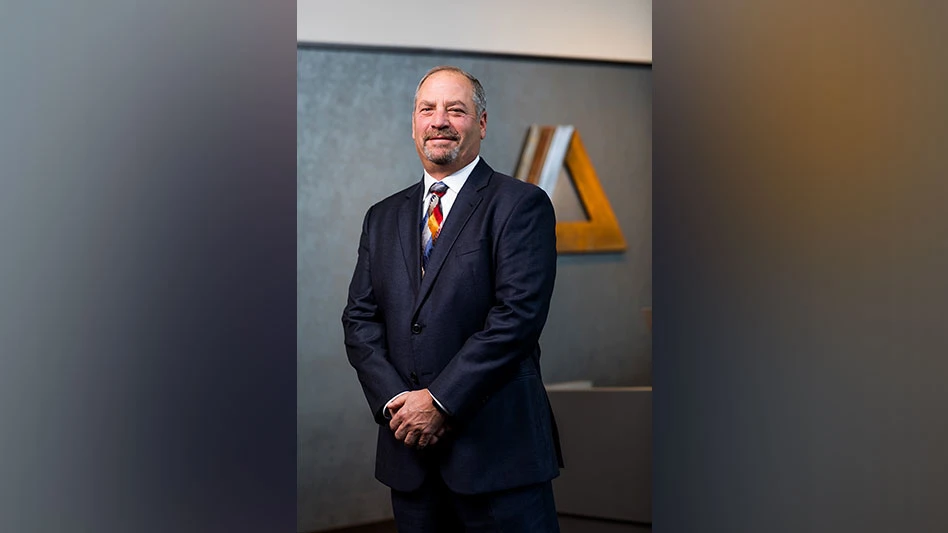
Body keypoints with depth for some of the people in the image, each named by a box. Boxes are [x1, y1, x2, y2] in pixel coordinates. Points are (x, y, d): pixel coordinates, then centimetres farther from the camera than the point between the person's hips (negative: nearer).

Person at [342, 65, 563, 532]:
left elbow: (519, 314, -12)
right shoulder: (383, 217, 15)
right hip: (408, 448, 5)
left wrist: (440, 401, -15)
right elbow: (359, 318, 10)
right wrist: (394, 399, -7)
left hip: (497, 445, -4)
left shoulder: (520, 205, -2)